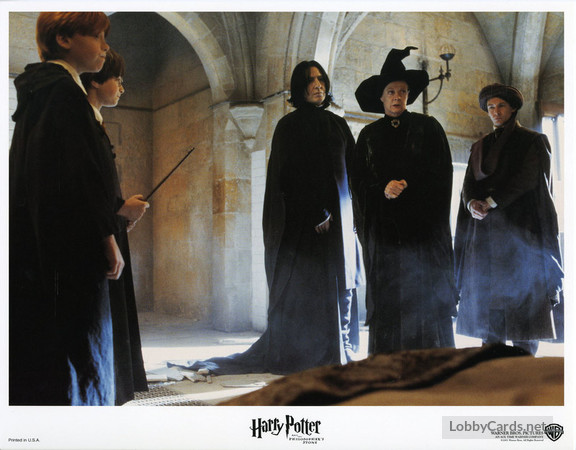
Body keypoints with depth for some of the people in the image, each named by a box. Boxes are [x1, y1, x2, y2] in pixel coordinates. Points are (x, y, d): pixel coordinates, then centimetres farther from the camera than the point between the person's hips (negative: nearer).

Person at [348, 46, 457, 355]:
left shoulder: (428, 128, 9)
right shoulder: (369, 136, 14)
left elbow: (441, 175, 2)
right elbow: (358, 182, 7)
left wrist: (405, 186, -12)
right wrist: (383, 190, -13)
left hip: (424, 225, -1)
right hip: (383, 227, 2)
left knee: (425, 292, -6)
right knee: (387, 295, -4)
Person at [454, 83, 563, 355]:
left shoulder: (532, 142, 6)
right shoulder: (480, 147, 21)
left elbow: (527, 178, -7)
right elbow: (469, 182, 10)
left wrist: (490, 201, -14)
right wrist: (472, 203, -12)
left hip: (519, 228, -4)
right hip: (484, 229, 4)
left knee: (522, 295, -7)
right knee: (487, 294, -2)